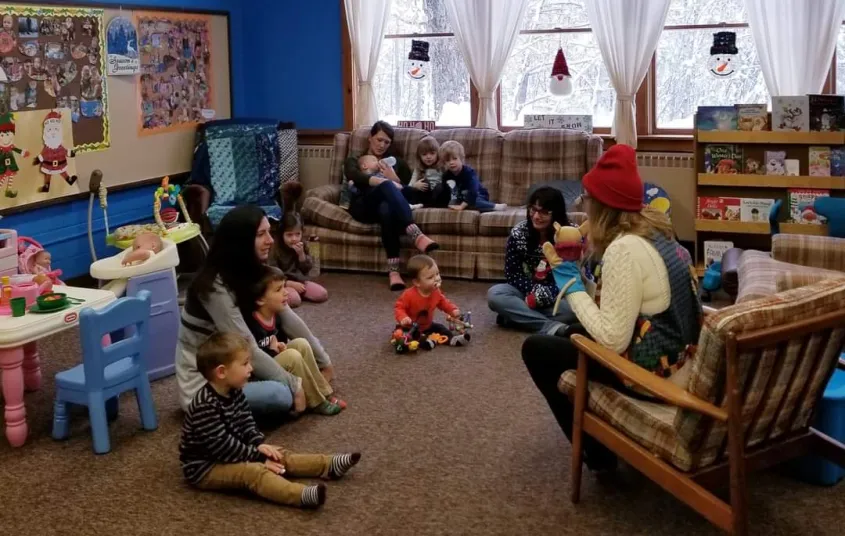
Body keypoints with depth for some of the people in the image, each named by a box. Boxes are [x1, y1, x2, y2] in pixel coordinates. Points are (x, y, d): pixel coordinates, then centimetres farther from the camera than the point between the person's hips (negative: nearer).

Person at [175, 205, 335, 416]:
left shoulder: (252, 273, -1)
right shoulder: (215, 287, -27)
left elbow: (288, 318, 5)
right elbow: (248, 351, -26)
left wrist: (323, 360, 8)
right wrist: (294, 385, -19)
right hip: (202, 385, -8)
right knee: (281, 394, -28)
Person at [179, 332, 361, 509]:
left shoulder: (234, 392, 2)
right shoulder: (205, 405, -29)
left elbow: (246, 423, 11)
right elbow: (221, 445, -27)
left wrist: (259, 444, -7)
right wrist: (258, 456, -21)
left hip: (230, 455, 10)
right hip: (205, 467, -10)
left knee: (277, 455, 3)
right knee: (254, 471, -29)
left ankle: (329, 465, 4)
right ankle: (303, 495, -48)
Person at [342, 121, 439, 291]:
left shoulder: (395, 162, 31)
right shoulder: (355, 160, 23)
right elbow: (353, 176, -6)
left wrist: (395, 179, 0)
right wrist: (386, 182, -21)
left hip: (387, 205, 2)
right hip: (362, 207, -2)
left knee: (386, 208, -41)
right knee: (387, 186, -38)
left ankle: (394, 270, -53)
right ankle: (416, 235, -55)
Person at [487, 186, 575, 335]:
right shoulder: (519, 232, -8)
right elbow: (512, 274, -5)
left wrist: (544, 295, -25)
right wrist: (535, 291, -21)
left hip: (558, 296, -2)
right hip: (528, 292, 3)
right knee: (494, 294, -27)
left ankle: (518, 316, -24)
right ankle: (554, 327, -34)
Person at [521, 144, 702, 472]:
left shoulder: (624, 249, -25)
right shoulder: (655, 229, 3)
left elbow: (612, 340, -27)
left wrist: (573, 287, -17)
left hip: (654, 375, -9)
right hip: (682, 362, 9)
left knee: (536, 349, 3)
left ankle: (596, 451, 14)